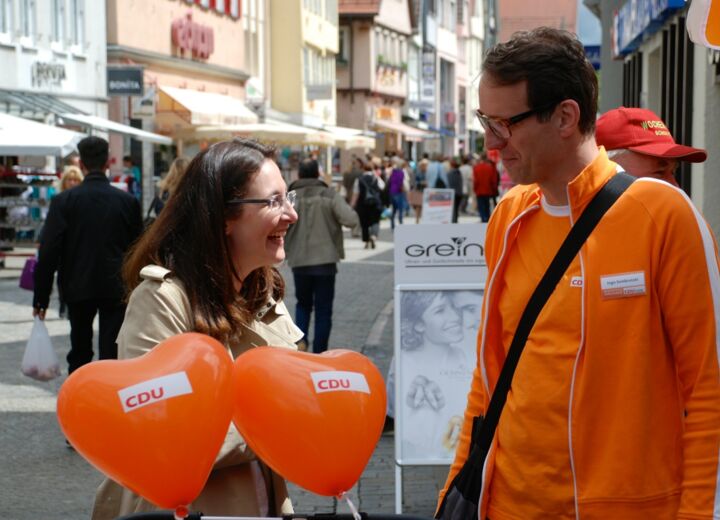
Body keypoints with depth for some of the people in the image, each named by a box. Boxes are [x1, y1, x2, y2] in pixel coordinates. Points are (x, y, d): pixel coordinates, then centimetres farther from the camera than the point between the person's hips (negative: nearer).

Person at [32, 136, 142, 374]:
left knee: (80, 350, 17)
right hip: (116, 289, -1)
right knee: (112, 351, 0)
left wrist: (41, 297, -3)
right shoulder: (128, 201, -4)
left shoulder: (63, 201, -7)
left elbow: (48, 253, -8)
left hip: (78, 287, 1)